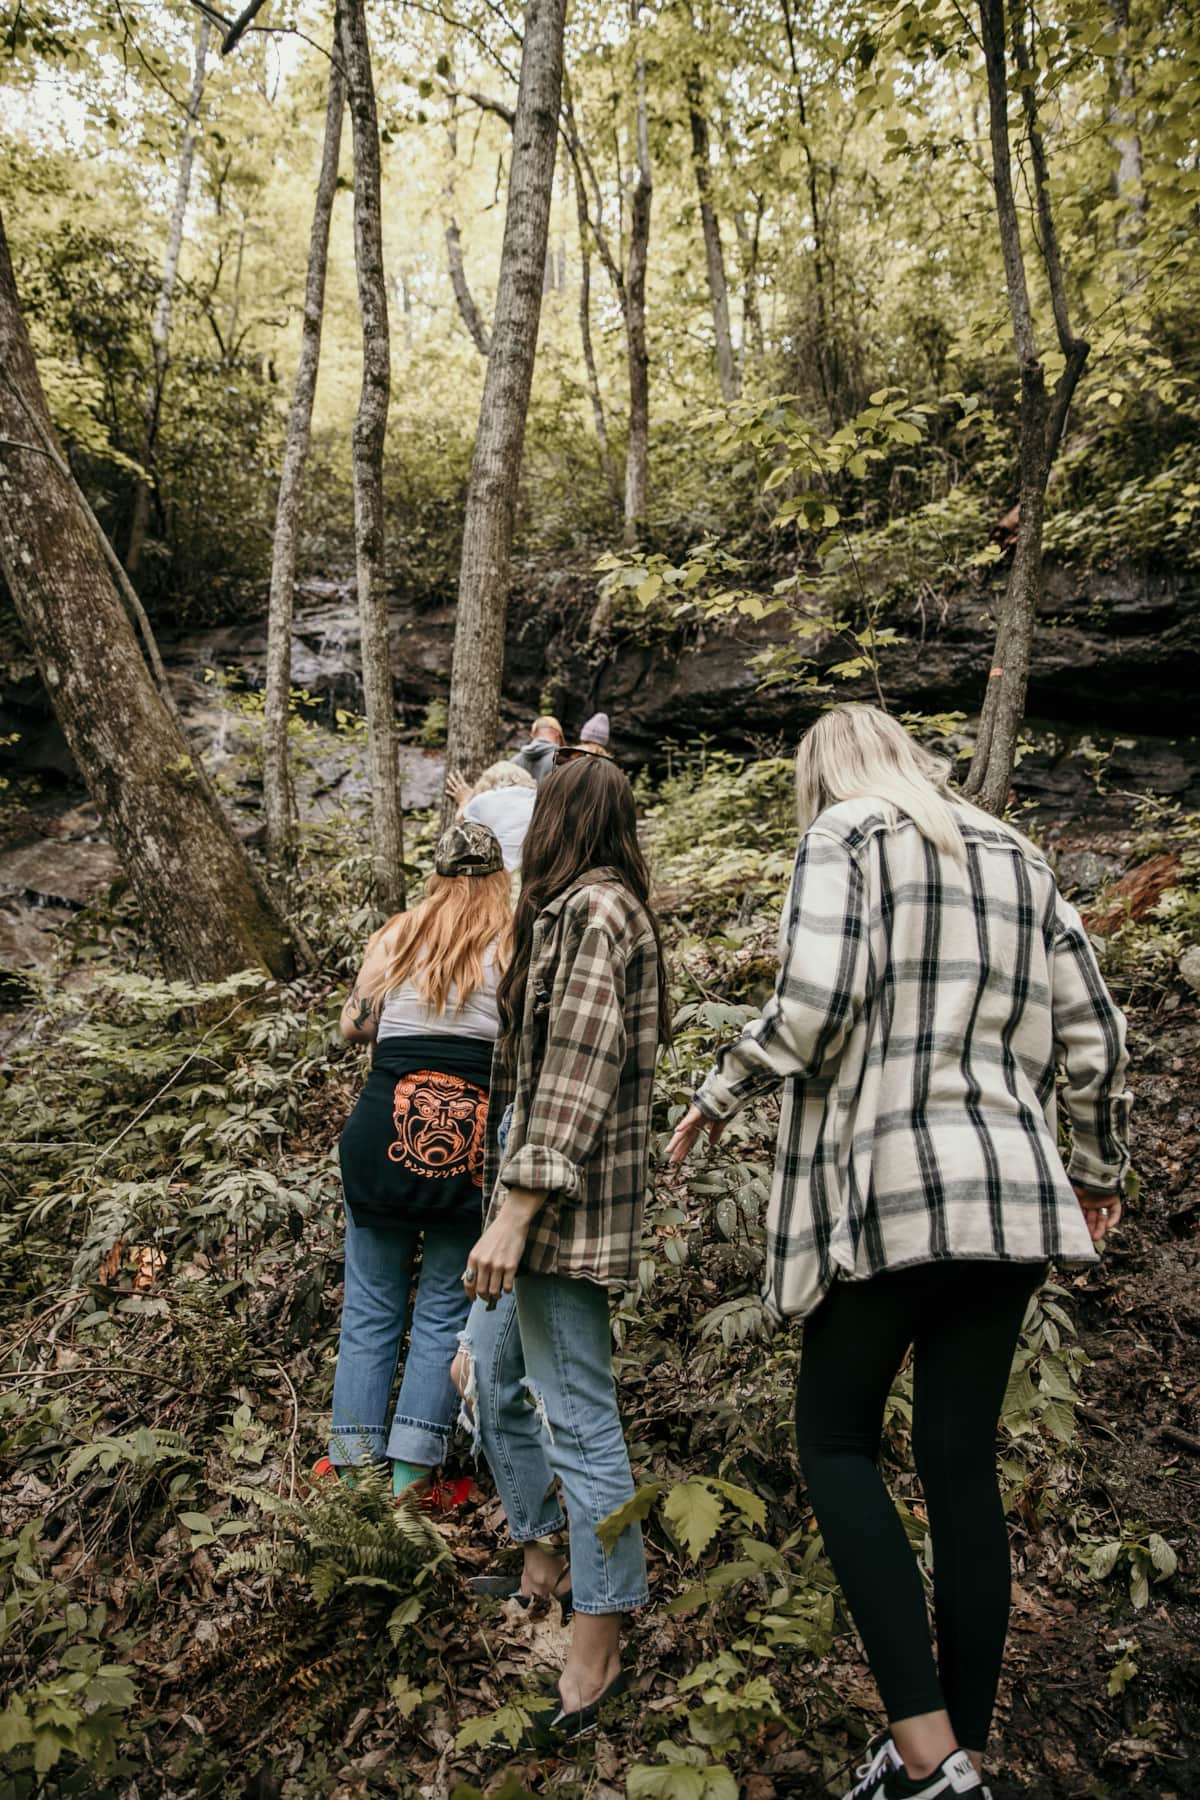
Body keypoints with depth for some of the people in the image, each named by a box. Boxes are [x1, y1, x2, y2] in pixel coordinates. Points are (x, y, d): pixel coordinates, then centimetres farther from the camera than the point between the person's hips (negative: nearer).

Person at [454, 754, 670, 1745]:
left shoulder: (589, 911, -14)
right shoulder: (609, 910, 16)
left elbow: (577, 1078, -20)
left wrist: (513, 1215, -21)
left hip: (564, 1202, -10)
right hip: (542, 1189, 10)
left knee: (577, 1414, -3)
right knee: (494, 1377, 20)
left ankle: (598, 1651, 9)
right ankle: (543, 1559, 36)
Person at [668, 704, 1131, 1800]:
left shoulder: (847, 836, -1)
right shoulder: (1013, 855, 16)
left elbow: (813, 1008, -14)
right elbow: (1091, 1032, 13)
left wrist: (719, 1095, 1)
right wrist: (1101, 1166, 25)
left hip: (892, 1183, -6)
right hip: (1011, 1189, 6)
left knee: (836, 1441, 8)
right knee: (963, 1461, 12)